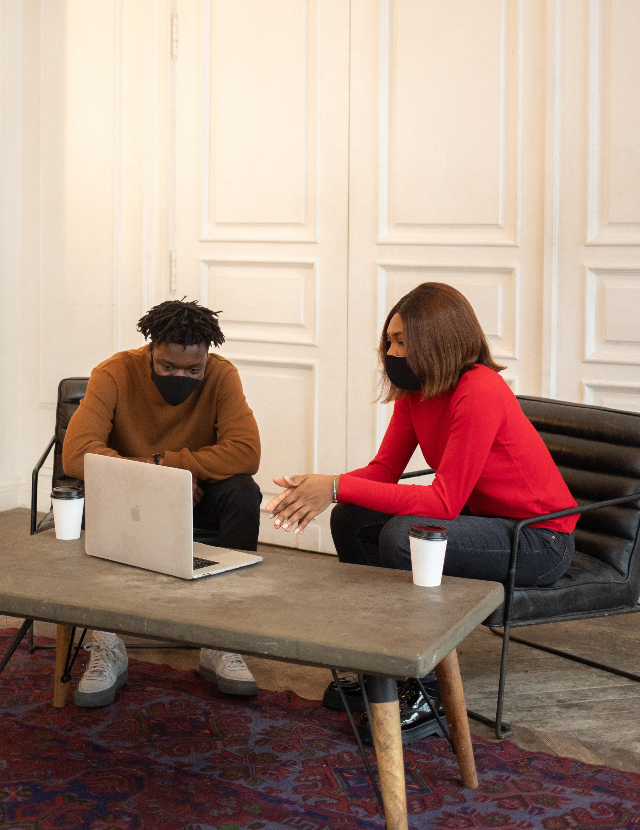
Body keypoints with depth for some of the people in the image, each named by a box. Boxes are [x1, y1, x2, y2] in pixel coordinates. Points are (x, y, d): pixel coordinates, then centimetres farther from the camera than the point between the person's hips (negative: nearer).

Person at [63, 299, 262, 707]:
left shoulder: (222, 376, -13)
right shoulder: (116, 374, -16)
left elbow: (246, 453, -27)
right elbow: (76, 454, -29)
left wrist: (162, 461, -27)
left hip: (197, 503, 1)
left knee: (243, 491, -29)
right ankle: (108, 646, -24)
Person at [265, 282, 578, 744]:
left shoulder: (479, 393, -27)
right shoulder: (415, 391, -1)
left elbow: (444, 502, -29)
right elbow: (384, 470, 1)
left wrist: (338, 487, -30)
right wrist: (317, 489, -19)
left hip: (539, 538, -9)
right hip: (481, 518, 9)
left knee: (402, 536, -30)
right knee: (351, 520, -2)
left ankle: (424, 694, -14)